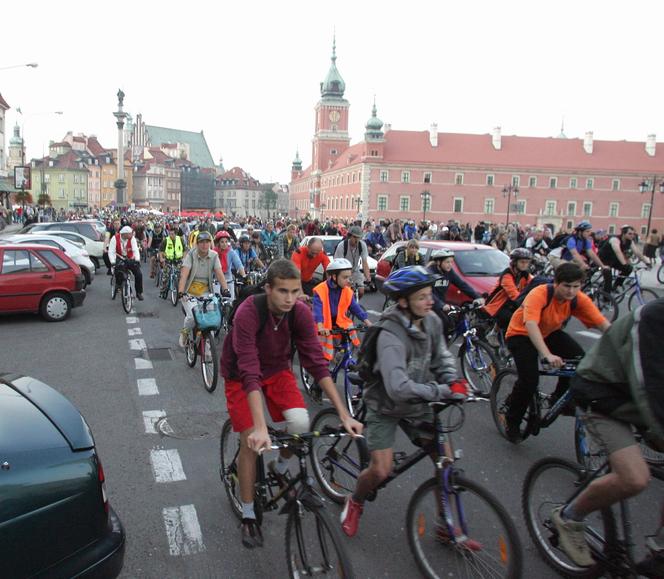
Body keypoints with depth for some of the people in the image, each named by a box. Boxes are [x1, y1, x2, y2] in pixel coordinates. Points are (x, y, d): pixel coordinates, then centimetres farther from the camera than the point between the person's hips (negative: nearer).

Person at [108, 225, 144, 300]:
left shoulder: (132, 238, -13)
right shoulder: (115, 238, -15)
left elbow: (135, 250, -20)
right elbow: (111, 251, -18)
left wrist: (137, 260, -35)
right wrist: (113, 262, -31)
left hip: (130, 259, 1)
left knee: (139, 274, -13)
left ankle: (139, 292, 3)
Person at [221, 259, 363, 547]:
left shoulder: (301, 312, -22)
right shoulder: (247, 314, -33)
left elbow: (317, 364, -20)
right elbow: (250, 374, -38)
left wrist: (344, 414, -24)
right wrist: (261, 428, -46)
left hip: (278, 371, 3)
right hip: (241, 376, -3)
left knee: (301, 423, -19)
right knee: (250, 440, -9)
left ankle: (280, 469, 14)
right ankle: (248, 516, 12)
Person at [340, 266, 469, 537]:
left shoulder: (432, 322, -11)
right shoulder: (391, 337, -33)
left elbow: (441, 356, 4)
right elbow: (398, 388, -42)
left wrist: (454, 380, -15)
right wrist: (443, 391, -37)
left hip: (416, 404, 6)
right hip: (386, 406, -6)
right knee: (381, 470, -10)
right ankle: (354, 504, 24)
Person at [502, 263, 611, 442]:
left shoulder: (579, 299, -17)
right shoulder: (539, 294, -32)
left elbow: (604, 324, -23)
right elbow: (531, 325, -45)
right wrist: (548, 355, -56)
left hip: (549, 333, 5)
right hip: (521, 334, -5)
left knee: (579, 358, -19)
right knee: (529, 380, -21)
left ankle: (559, 399, 6)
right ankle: (512, 421, 4)